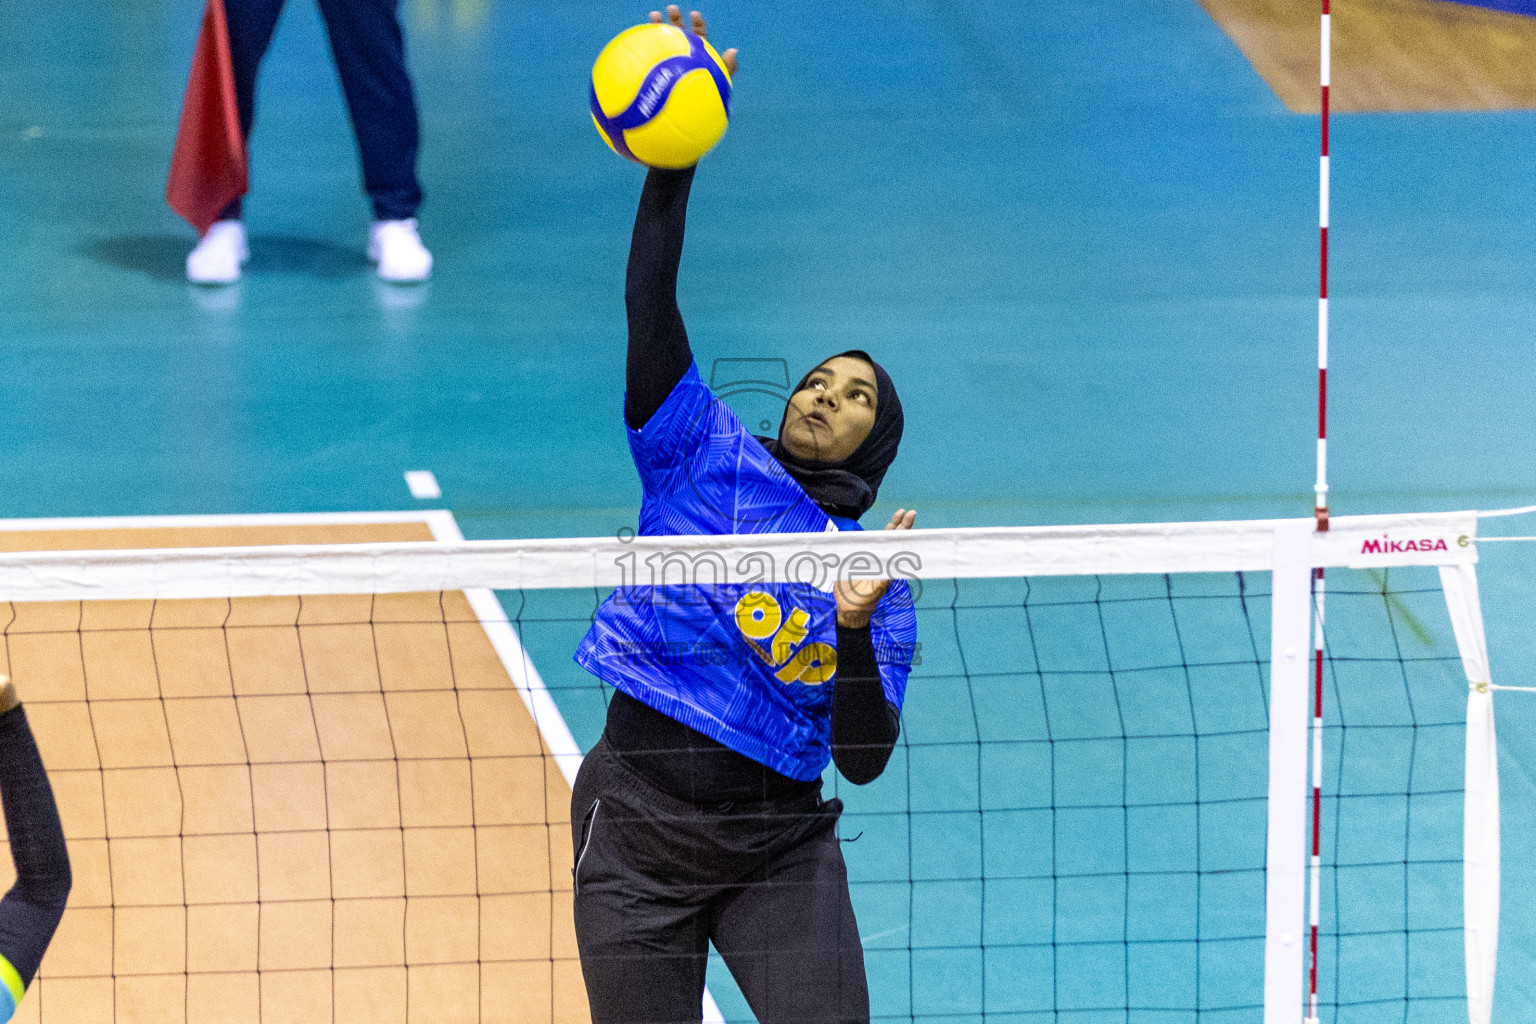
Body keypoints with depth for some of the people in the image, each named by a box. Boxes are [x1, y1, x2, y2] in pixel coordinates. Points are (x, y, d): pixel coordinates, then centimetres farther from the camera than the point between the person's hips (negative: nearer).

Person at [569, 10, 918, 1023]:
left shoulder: (880, 585, 6)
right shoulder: (708, 454, 4)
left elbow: (864, 758, -3)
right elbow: (650, 305, -9)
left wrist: (855, 628, -18)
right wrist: (672, 166, -21)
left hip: (782, 850, 1)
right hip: (638, 833, -1)